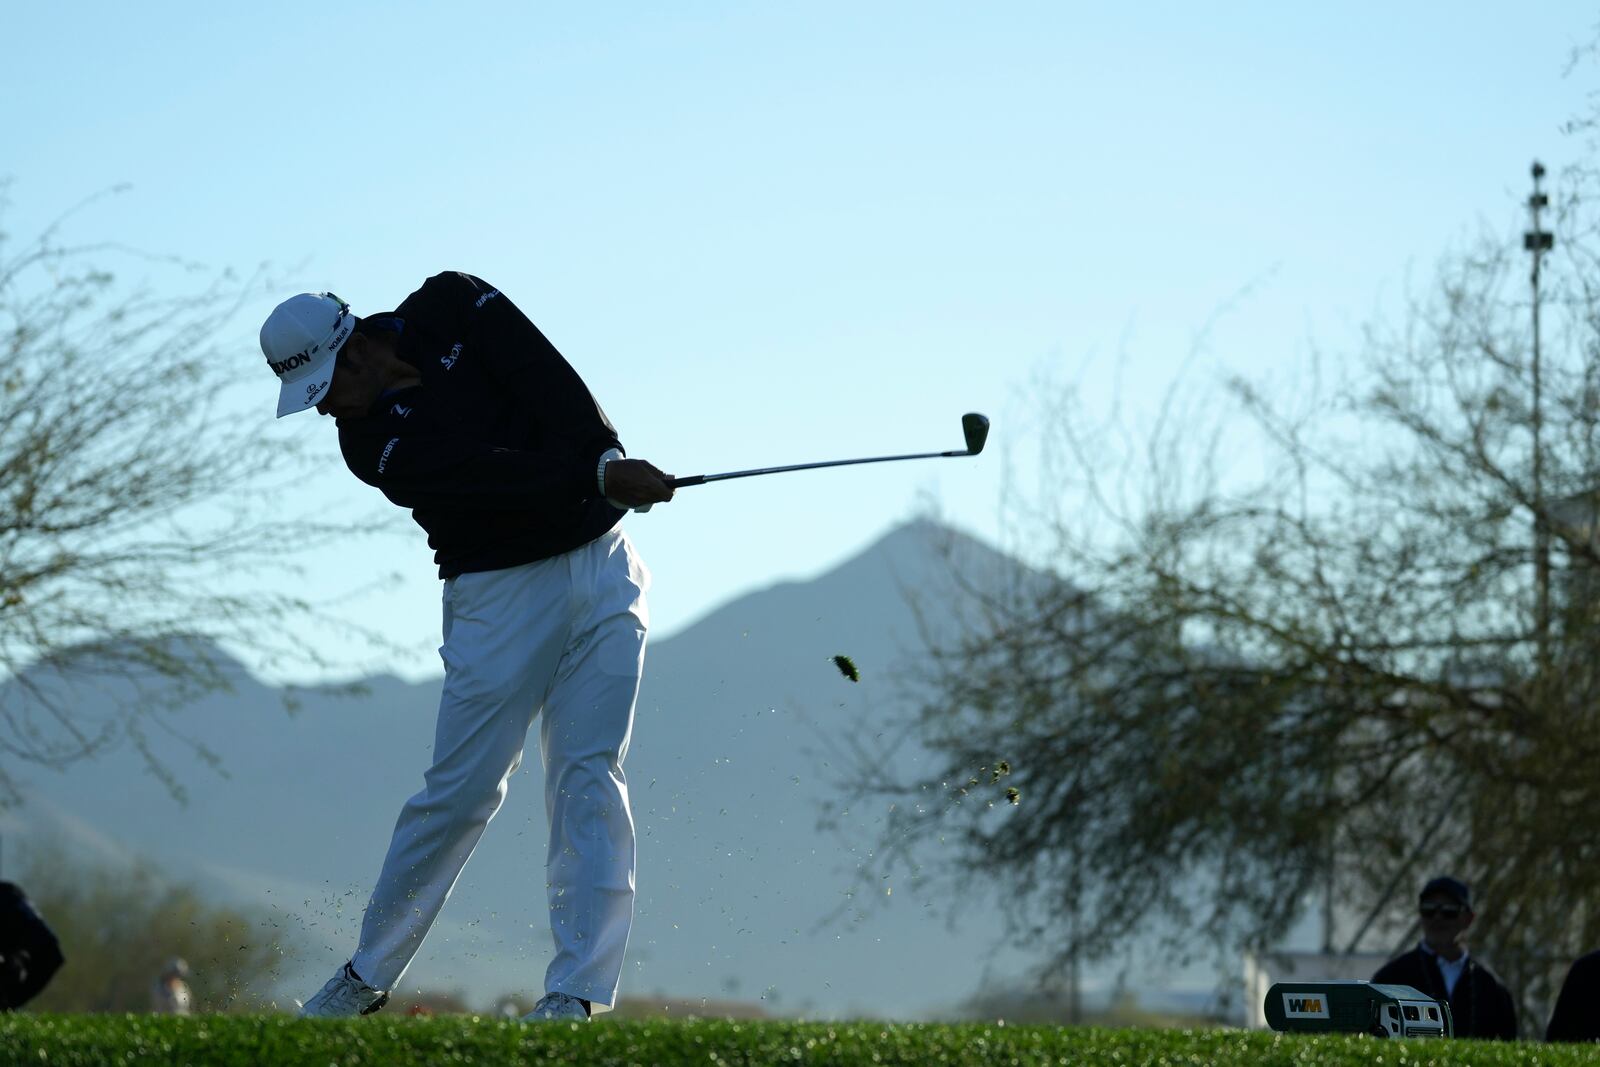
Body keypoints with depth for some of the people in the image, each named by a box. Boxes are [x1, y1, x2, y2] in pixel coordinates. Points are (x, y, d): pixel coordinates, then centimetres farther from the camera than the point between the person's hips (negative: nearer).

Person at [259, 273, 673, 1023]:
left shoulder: (454, 307, -3)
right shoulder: (373, 443, -11)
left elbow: (550, 381, -13)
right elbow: (491, 474, -23)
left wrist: (607, 458, -27)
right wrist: (598, 474, -32)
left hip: (601, 563, 2)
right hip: (501, 591, -2)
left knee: (589, 778, -7)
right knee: (460, 789, -6)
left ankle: (577, 994, -11)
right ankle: (367, 977, 9)